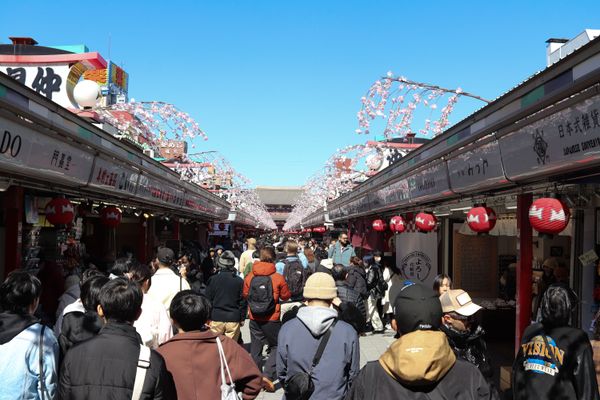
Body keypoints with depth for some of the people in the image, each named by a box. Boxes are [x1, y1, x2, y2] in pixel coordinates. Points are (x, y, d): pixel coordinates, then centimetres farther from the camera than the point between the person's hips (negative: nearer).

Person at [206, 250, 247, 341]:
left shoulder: (213, 279, -3)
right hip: (233, 319, 0)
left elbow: (208, 299, 1)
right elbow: (243, 302, 1)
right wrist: (242, 318, 11)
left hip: (216, 318, 0)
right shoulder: (239, 281, -2)